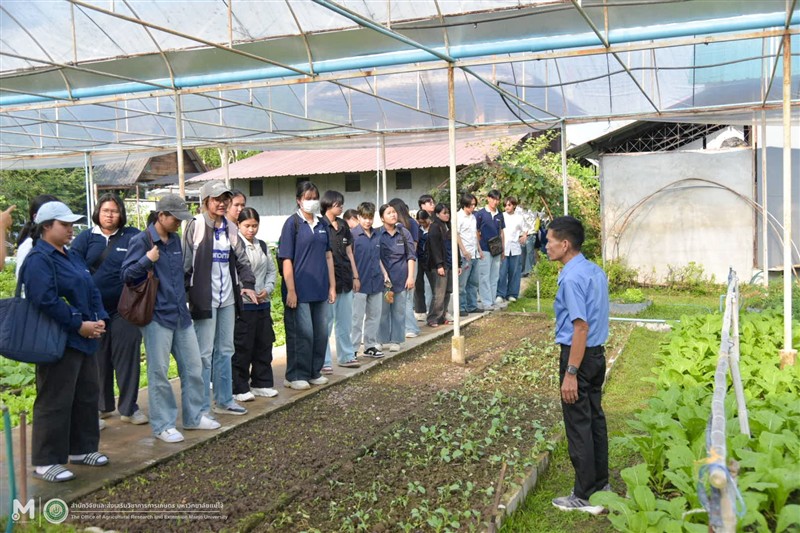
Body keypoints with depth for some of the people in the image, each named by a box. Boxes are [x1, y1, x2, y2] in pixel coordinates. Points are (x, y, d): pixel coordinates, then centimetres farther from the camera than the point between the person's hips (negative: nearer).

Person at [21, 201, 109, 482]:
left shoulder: (71, 257, 16)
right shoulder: (38, 259, -14)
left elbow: (91, 291, 16)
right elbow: (46, 300, -25)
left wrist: (99, 319, 0)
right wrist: (79, 325, -21)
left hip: (83, 339, 10)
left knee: (87, 395, 16)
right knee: (55, 401, -2)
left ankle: (82, 448, 30)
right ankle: (45, 462, 9)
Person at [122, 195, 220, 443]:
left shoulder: (175, 239, 12)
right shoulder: (142, 241, -9)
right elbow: (126, 275, -11)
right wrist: (147, 260, -25)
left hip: (180, 314, 7)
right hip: (157, 316, -7)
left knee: (193, 366, 11)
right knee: (159, 372, 2)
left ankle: (194, 416, 25)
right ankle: (163, 425, 14)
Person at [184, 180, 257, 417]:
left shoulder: (230, 228, 11)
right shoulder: (195, 226, -7)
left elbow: (241, 259, 15)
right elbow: (185, 262, -8)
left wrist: (247, 283, 0)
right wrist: (185, 293, -12)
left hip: (228, 298, 7)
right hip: (204, 298, -7)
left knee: (225, 350, 14)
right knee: (205, 353, -3)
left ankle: (224, 400, 25)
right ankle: (202, 408, 6)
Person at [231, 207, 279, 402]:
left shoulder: (262, 246, 14)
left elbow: (272, 270, 17)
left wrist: (267, 289, 1)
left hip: (263, 303, 7)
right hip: (242, 303, -7)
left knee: (264, 344, 12)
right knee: (242, 347, -2)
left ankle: (261, 383, 24)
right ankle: (239, 388, 8)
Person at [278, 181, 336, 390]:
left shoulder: (321, 224, 12)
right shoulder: (292, 223, -6)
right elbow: (286, 259, -10)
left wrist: (332, 286, 11)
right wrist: (290, 290, -15)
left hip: (320, 289, 6)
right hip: (300, 290, -6)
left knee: (321, 332, 10)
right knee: (302, 334, -1)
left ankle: (314, 372, 24)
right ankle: (295, 376, 12)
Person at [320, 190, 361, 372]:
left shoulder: (343, 225, 13)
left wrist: (355, 276, 15)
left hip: (345, 279, 7)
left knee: (345, 322, 13)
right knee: (326, 322, -2)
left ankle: (346, 356, 23)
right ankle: (324, 361, 4)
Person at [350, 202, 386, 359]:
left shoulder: (376, 236, 11)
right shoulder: (353, 235, -8)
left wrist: (384, 273, 13)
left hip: (376, 282, 6)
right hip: (360, 283, -6)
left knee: (374, 315, 12)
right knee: (357, 317, -2)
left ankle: (370, 345, 22)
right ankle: (352, 348, 6)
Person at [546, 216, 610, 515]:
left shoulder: (572, 278, -19)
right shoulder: (596, 271, 9)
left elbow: (581, 327, -23)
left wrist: (570, 374, -22)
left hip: (578, 355, -9)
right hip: (597, 354, 9)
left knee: (579, 426, 1)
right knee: (595, 419, 16)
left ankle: (586, 497, 11)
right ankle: (601, 484, 28)